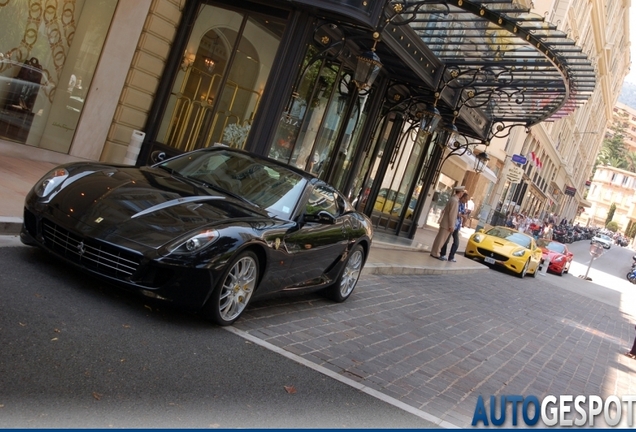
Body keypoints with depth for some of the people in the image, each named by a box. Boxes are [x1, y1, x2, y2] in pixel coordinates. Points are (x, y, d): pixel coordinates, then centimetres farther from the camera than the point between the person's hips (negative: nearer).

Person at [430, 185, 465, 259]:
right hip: (447, 223, -9)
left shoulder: (452, 199, 11)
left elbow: (444, 211, 17)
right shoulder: (455, 200, -19)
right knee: (441, 239, -2)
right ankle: (435, 253, 4)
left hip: (444, 222, 9)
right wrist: (451, 226, -20)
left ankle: (434, 252, 21)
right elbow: (452, 214, -22)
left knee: (440, 238, 15)